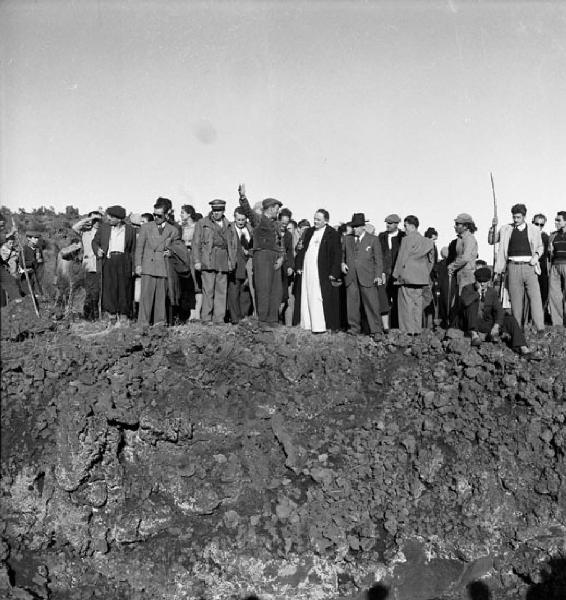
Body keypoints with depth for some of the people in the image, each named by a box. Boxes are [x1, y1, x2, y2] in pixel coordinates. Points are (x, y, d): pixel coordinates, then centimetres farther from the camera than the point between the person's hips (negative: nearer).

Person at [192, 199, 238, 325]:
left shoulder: (229, 225, 17)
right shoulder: (202, 223, 8)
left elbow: (234, 244, 19)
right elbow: (196, 243, 5)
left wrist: (232, 261, 9)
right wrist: (197, 261, -4)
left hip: (224, 262, 3)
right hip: (208, 261, -3)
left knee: (222, 290, 1)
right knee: (208, 290, -7)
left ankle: (219, 318, 6)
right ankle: (206, 318, -1)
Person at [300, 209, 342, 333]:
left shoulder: (333, 234, -4)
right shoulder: (309, 232, 15)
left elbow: (337, 255, -7)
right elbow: (303, 249, 20)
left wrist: (334, 274, -13)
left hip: (323, 273, -6)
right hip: (307, 271, 6)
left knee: (319, 299, -5)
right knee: (307, 298, 6)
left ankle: (320, 326, 0)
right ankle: (309, 324, 13)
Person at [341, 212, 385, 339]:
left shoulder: (373, 239, 6)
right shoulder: (347, 239, 14)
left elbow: (378, 259, 4)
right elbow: (342, 254, 27)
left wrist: (379, 275, -4)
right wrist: (342, 263, 6)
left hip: (367, 276, -3)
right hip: (350, 276, 3)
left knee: (372, 303, -5)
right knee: (352, 303, 1)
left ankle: (376, 330, -1)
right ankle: (354, 328, 12)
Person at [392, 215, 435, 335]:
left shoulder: (406, 239, -9)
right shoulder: (425, 241, 9)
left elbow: (401, 258, -10)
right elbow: (430, 260, 13)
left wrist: (396, 275, -6)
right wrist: (426, 274, 19)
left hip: (407, 276, -6)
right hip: (421, 277, 6)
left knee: (407, 303, -2)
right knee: (417, 303, 10)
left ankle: (408, 330, -2)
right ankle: (417, 329, 13)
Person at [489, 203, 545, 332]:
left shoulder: (534, 230, 10)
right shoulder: (506, 229, 10)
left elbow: (540, 246, 20)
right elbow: (491, 241, 12)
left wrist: (536, 255, -1)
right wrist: (493, 227, -3)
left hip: (529, 266, 0)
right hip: (513, 267, 1)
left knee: (535, 296, -8)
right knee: (515, 298, 1)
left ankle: (540, 327, -11)